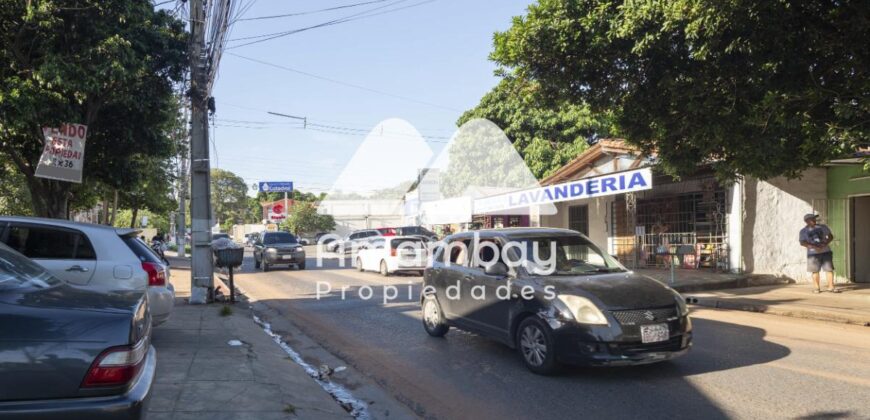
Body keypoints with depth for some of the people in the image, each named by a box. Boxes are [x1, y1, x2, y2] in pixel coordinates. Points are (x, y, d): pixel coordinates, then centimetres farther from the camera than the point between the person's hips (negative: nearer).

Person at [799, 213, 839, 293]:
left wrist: (825, 243, -11)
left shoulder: (822, 227, 9)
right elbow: (802, 242, -7)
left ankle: (831, 287, 0)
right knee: (815, 271, 1)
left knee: (829, 269, -4)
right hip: (813, 253, -2)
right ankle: (817, 288, 9)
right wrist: (813, 247, -21)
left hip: (825, 251, 2)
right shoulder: (804, 231, 2)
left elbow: (831, 236, 8)